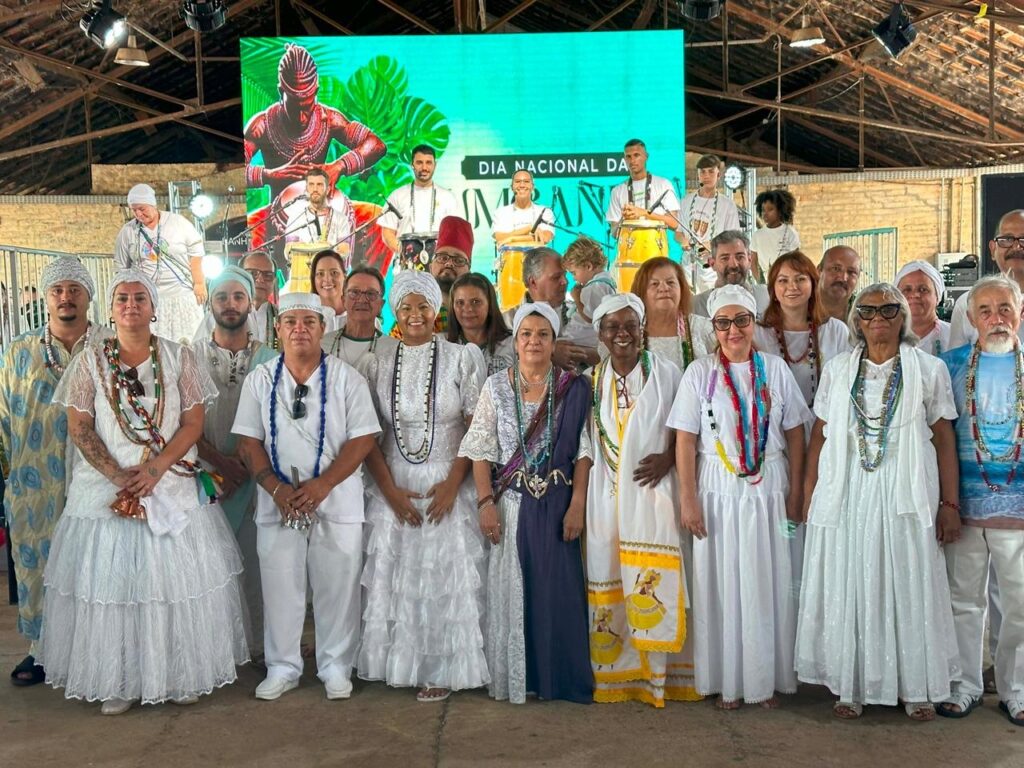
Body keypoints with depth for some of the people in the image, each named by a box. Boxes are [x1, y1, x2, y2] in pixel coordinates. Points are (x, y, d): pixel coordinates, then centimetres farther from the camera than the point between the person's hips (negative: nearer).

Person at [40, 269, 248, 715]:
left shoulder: (179, 358, 3)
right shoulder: (90, 361, 5)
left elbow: (193, 422, -2)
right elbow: (79, 428, -1)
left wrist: (154, 469, -15)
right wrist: (118, 476, -14)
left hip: (174, 488, 0)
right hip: (105, 488, 0)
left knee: (177, 577, 3)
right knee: (109, 580, 2)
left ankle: (182, 675, 16)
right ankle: (116, 682, 15)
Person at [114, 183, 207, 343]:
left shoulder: (178, 222, 0)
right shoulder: (127, 232, 5)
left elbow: (195, 252, 1)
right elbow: (122, 267, 12)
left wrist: (199, 283, -3)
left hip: (182, 295, -1)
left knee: (188, 341, 0)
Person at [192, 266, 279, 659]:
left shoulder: (268, 359, 5)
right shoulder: (192, 356, 5)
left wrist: (246, 462, -9)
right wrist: (218, 460, -11)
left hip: (256, 477, 0)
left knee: (255, 564, 3)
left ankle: (260, 642, 15)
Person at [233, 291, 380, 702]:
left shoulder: (346, 378, -1)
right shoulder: (260, 379, 4)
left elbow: (362, 439, -6)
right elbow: (248, 442, 3)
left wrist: (322, 485, -16)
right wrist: (276, 488, -12)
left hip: (336, 501, -1)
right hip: (277, 503, 2)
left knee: (337, 587, 5)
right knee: (280, 587, 8)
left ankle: (335, 667, 22)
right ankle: (282, 667, 25)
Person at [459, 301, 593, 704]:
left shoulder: (573, 388, 2)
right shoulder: (496, 386, 5)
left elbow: (583, 451, -1)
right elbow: (481, 451, 2)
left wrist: (577, 504, -10)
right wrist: (486, 502, -7)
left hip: (557, 502, -1)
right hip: (510, 503, 1)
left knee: (557, 589, 1)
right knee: (509, 588, 5)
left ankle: (558, 677, 15)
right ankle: (510, 677, 17)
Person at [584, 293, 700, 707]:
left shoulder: (666, 374, 3)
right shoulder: (591, 379, 11)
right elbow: (584, 440, 14)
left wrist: (669, 458, -12)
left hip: (652, 490, -2)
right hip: (605, 493, 3)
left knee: (653, 580, -8)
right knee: (606, 579, 2)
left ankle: (657, 675, 4)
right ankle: (613, 674, 13)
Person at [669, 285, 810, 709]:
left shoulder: (775, 369, 3)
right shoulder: (699, 373, -1)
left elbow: (795, 433, 5)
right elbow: (685, 440, -4)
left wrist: (795, 492, 0)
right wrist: (688, 500, -8)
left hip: (768, 489, 1)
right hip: (719, 491, -1)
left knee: (768, 584, 6)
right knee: (722, 585, 5)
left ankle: (767, 678, 20)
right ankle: (727, 681, 17)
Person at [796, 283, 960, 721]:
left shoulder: (929, 369, 4)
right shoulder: (837, 370, 9)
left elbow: (944, 440, 3)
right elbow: (819, 436, 8)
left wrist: (949, 504, -2)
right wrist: (809, 495, 3)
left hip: (906, 497, -1)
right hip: (845, 497, 1)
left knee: (909, 588, 4)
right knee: (847, 590, 5)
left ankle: (916, 688, 18)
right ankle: (851, 685, 17)